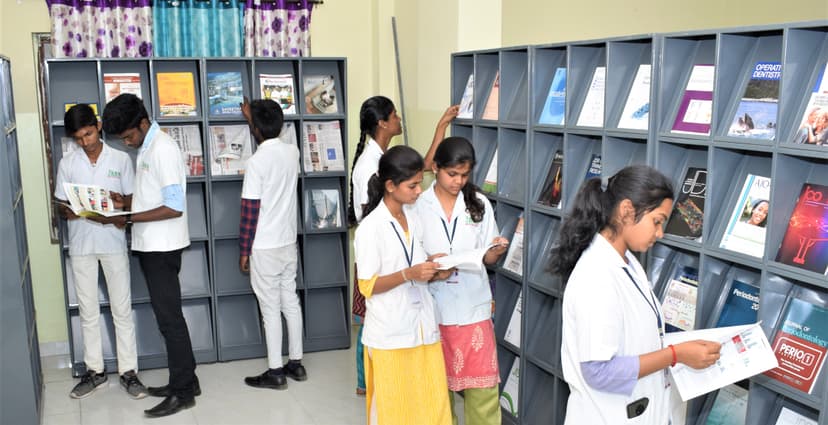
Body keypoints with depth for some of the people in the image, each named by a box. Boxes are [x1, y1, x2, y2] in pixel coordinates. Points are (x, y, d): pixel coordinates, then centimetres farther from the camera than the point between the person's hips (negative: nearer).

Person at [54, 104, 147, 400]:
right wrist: (69, 212, -15)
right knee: (88, 311, 9)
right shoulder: (67, 164, 4)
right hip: (80, 244, 2)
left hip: (113, 241, -1)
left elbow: (132, 199, 5)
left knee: (122, 309, 2)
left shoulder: (120, 159, 1)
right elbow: (61, 205, 7)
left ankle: (128, 371, 10)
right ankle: (94, 370, 21)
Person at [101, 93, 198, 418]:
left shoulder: (163, 149, -17)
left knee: (169, 317, -3)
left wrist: (129, 218, -18)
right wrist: (126, 201, 4)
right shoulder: (146, 148, 13)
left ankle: (183, 392, 6)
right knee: (167, 315, 14)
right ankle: (185, 379, 24)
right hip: (150, 245, 10)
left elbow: (174, 207, -22)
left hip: (162, 246, -10)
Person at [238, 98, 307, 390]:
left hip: (264, 248, -6)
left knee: (270, 309, 2)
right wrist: (253, 116, 36)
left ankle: (275, 372, 11)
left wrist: (244, 251, -7)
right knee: (291, 302, 14)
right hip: (289, 243, 7)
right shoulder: (293, 152, 0)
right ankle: (296, 363, 23)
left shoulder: (256, 162, -19)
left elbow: (250, 212, -16)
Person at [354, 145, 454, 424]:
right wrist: (409, 274, -24)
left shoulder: (413, 216, 6)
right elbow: (366, 286, -13)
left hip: (422, 326, 6)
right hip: (390, 334, -6)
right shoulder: (371, 227, -15)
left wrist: (432, 272, -6)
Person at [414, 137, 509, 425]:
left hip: (473, 306, 1)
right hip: (435, 307, -1)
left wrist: (496, 251, -17)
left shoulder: (479, 204, 2)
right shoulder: (419, 206, -3)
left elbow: (487, 258, 5)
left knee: (483, 385, 2)